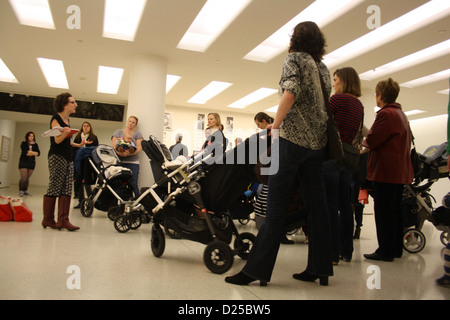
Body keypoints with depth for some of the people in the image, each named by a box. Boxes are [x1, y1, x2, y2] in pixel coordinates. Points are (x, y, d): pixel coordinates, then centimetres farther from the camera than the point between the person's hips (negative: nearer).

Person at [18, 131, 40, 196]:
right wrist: (34, 153, -6)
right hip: (23, 162, -3)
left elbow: (38, 153, 0)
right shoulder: (23, 143, 2)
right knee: (23, 178, -11)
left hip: (31, 163, 3)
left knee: (27, 178, 3)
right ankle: (20, 191, -3)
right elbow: (24, 152, -11)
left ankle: (25, 191, 10)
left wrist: (31, 152, -13)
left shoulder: (35, 145, 11)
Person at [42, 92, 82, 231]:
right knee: (54, 188, -5)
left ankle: (63, 220, -2)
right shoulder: (56, 118, -5)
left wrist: (78, 144, 21)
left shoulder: (67, 120, 19)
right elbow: (57, 140, -16)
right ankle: (48, 220, 4)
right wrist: (65, 132, -34)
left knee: (67, 189, 0)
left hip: (68, 157, 8)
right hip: (57, 157, -8)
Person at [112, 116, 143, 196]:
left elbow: (139, 148, 0)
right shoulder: (119, 131, 17)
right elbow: (114, 145, 7)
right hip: (119, 161, 2)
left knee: (133, 184, -11)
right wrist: (120, 153, -14)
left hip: (133, 162, -2)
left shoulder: (137, 134, 12)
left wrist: (129, 153, -19)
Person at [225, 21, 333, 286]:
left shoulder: (294, 58, 2)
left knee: (277, 207, -8)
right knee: (316, 204, 8)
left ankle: (257, 269, -4)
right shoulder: (323, 68, 21)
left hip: (293, 137, -7)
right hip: (317, 142, 7)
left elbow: (291, 92, -15)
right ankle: (320, 269, 14)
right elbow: (324, 104, 18)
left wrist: (276, 125, -8)